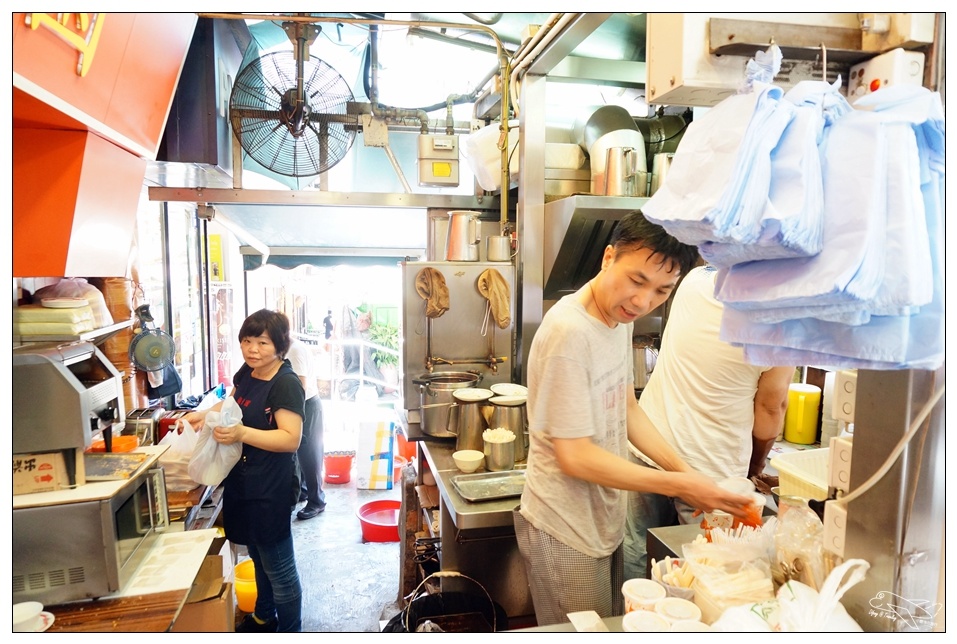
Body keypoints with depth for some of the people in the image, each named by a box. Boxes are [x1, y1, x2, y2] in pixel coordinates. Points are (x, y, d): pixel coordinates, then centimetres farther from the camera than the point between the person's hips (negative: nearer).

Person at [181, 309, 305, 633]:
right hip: (242, 484, 9)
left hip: (271, 489, -9)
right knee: (259, 558, 27)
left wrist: (242, 433, -36)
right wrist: (205, 414, 5)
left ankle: (290, 630, 28)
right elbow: (232, 402, 23)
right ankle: (263, 617, 48)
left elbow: (291, 438, -27)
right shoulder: (246, 373, 3)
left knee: (279, 568, 7)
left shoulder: (286, 384, -22)